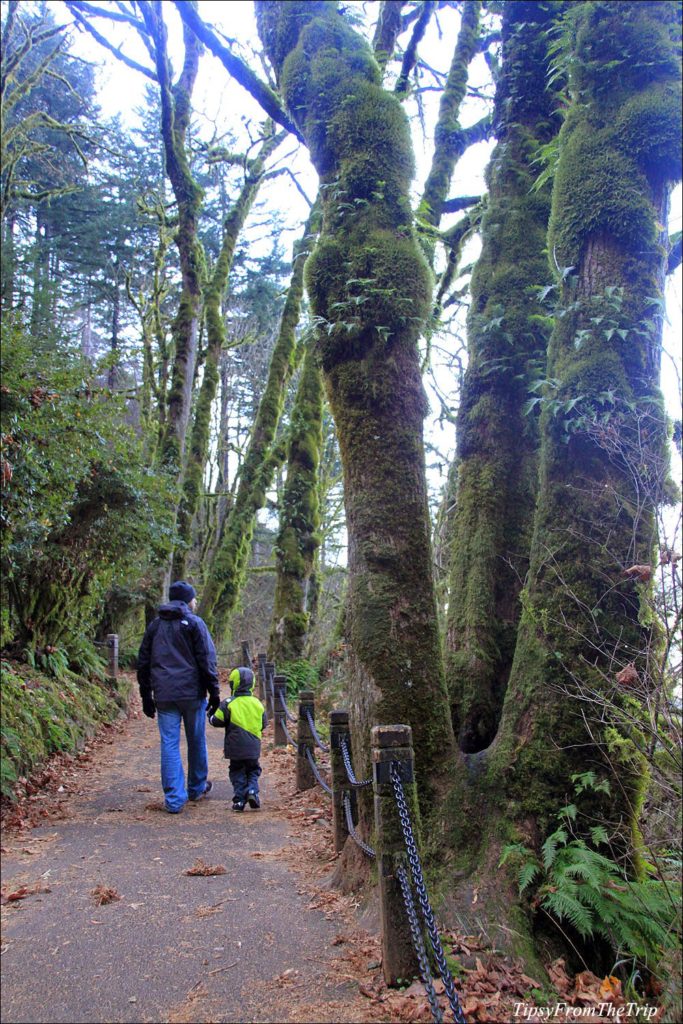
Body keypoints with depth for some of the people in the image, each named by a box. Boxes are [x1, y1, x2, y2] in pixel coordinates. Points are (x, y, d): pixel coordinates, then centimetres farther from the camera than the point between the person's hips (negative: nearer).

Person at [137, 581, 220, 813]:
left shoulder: (154, 626, 12)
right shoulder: (194, 623, -3)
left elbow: (143, 663, 15)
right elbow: (207, 661, -8)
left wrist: (146, 697, 19)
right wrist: (214, 692, -2)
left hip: (164, 695, 3)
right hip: (192, 693, -3)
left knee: (169, 744, 3)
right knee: (196, 741, 13)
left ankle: (174, 799, 0)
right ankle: (197, 788, 28)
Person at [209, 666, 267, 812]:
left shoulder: (228, 703, -9)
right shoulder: (257, 703, 2)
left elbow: (216, 721, -8)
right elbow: (263, 724, 11)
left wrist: (210, 716, 13)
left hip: (235, 747, -2)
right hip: (253, 748, 2)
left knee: (237, 772, 13)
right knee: (253, 770, 17)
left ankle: (239, 798, 3)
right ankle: (252, 790, -6)